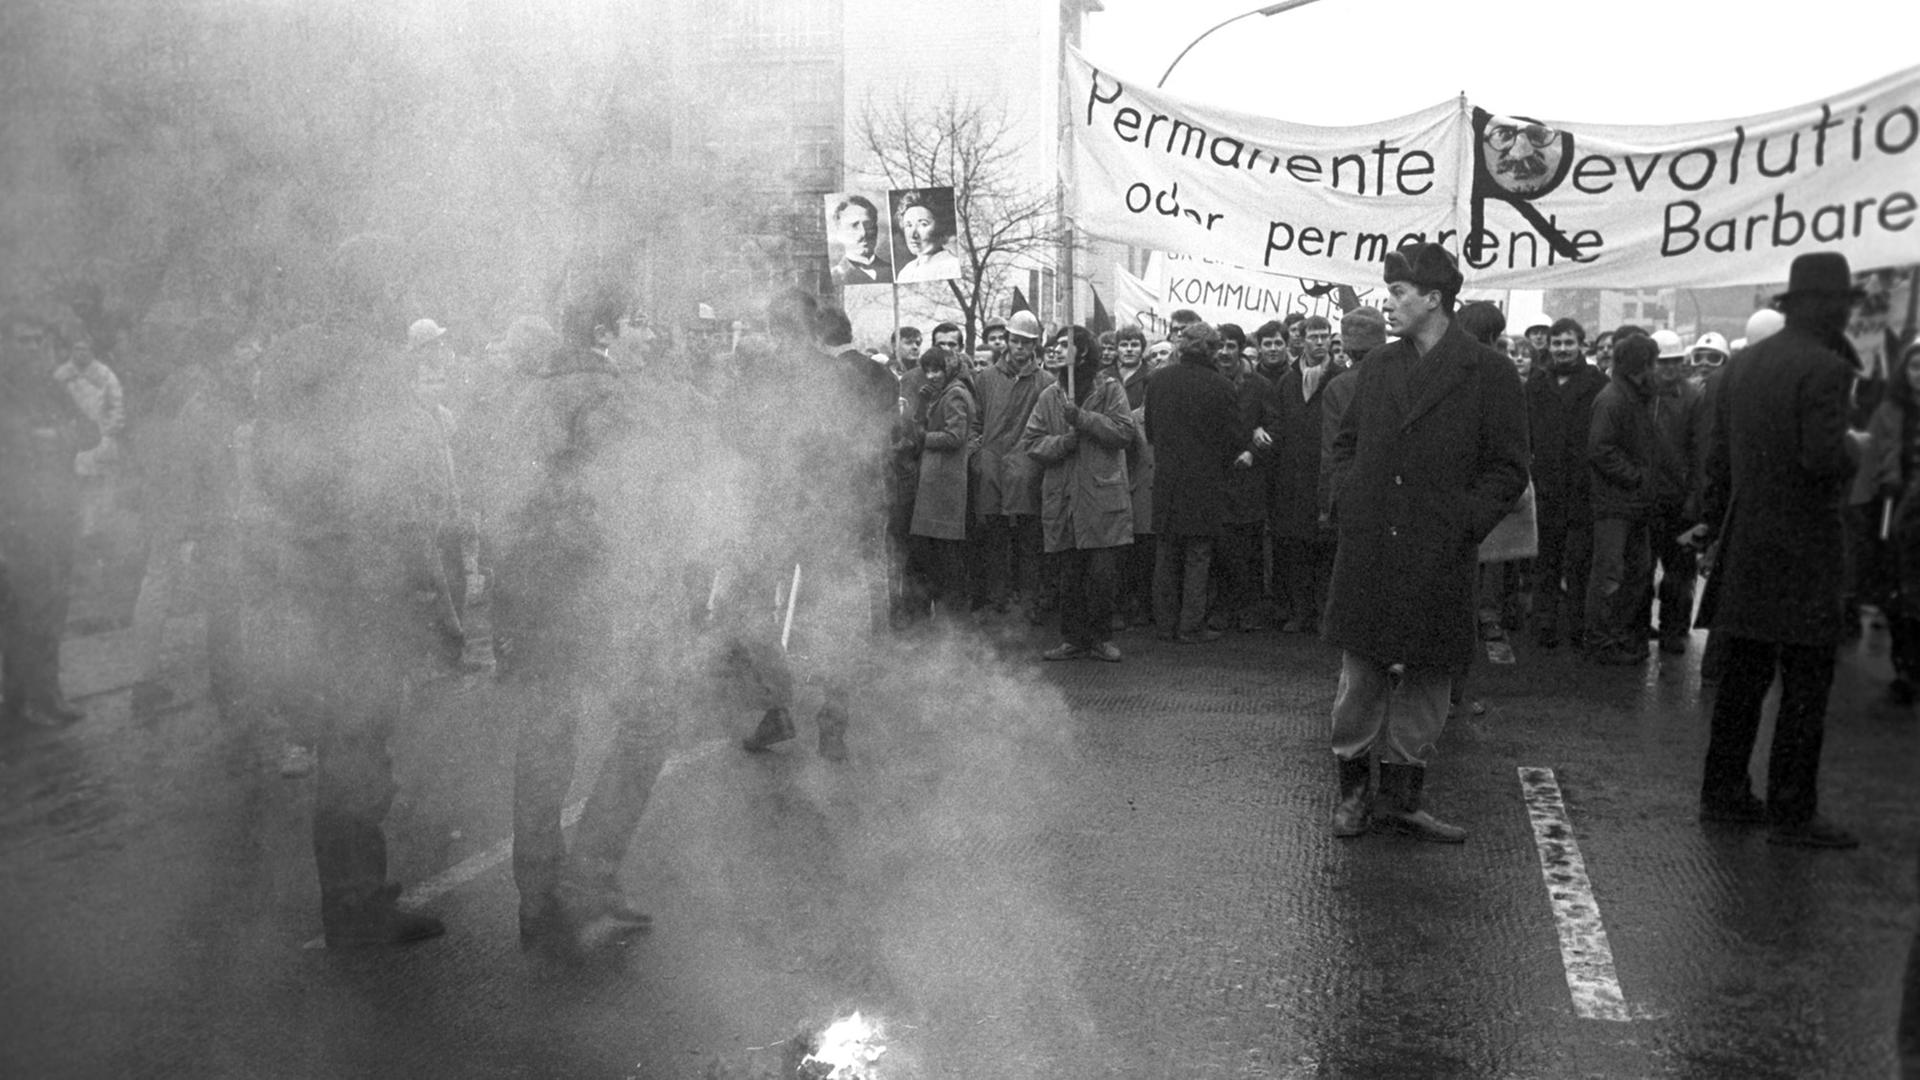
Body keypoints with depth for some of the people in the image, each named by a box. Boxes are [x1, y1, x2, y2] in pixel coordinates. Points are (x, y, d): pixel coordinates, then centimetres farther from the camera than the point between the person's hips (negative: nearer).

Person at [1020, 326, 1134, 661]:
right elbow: (1030, 442, 5)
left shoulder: (1109, 389, 3)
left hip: (1102, 495, -3)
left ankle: (1100, 637, 12)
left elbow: (1124, 432, -9)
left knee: (1103, 573, -2)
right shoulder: (1050, 395, 11)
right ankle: (1073, 639, 17)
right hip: (1063, 498, 3)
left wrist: (1082, 417, -16)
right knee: (1069, 575, 7)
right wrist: (1063, 441, -12)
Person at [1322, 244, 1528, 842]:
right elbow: (1345, 444, 18)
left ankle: (1400, 798, 19)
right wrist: (1347, 502, 3)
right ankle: (1353, 790, 21)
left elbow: (1508, 468, -3)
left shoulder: (1489, 373, -3)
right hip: (1366, 548, 3)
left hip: (1439, 557, -3)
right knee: (1360, 675, 8)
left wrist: (1464, 523, -13)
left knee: (1424, 680, 7)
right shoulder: (1377, 366, 9)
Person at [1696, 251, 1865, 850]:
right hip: (1802, 548, -7)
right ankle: (1792, 813, 5)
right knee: (1806, 684, 0)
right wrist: (1853, 450, -2)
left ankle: (1723, 792, 21)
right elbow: (1823, 458, -23)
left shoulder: (1743, 363, 9)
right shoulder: (1825, 368, -14)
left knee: (1744, 675, 14)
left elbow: (1717, 455, 13)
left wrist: (1715, 521, 21)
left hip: (1745, 546, 8)